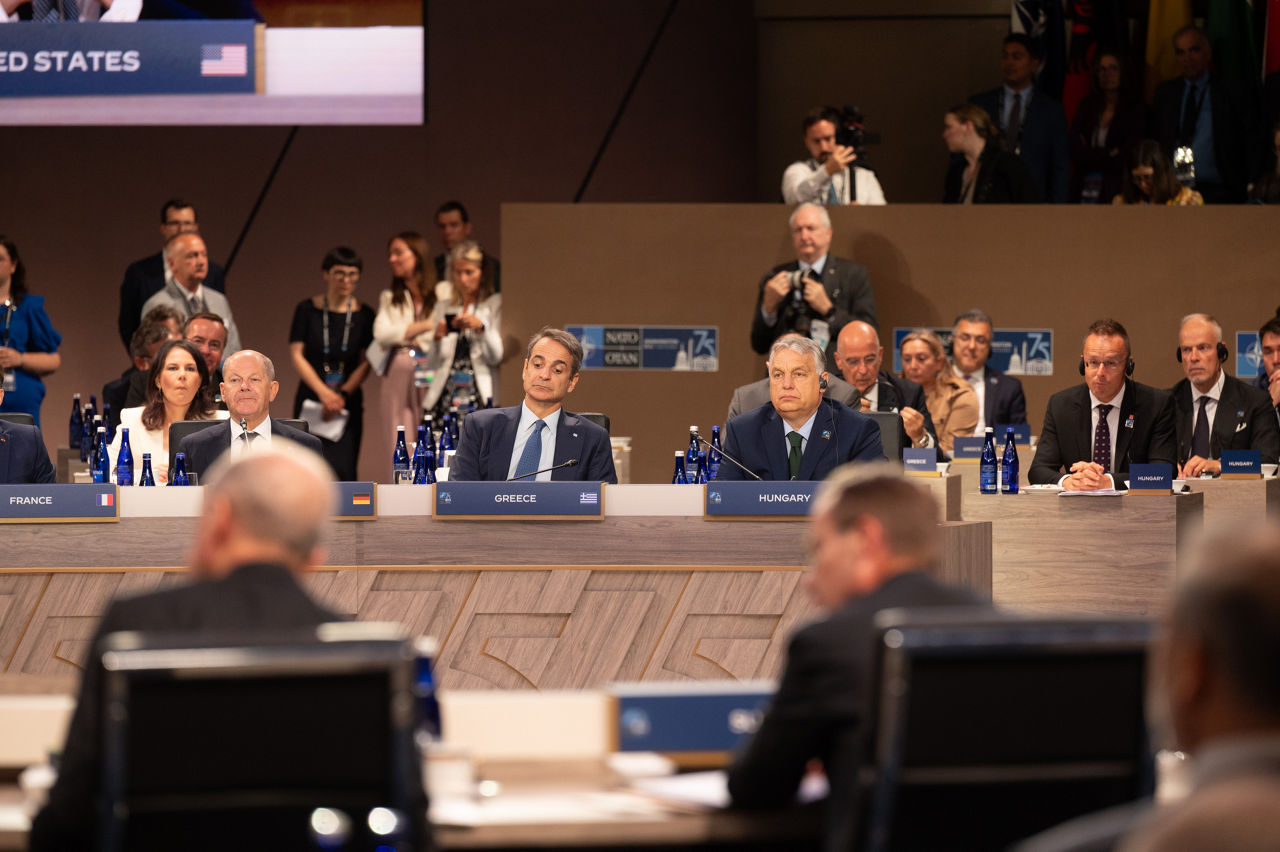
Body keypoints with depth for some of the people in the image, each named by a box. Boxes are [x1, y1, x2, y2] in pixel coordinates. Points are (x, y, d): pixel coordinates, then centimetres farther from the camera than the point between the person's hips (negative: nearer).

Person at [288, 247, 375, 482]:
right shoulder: (308, 310, 2)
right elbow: (296, 355, -3)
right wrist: (324, 393, -13)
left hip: (348, 401, 1)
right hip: (311, 399, -1)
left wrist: (342, 395, -11)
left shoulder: (364, 315, 5)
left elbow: (366, 363, 3)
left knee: (343, 469, -7)